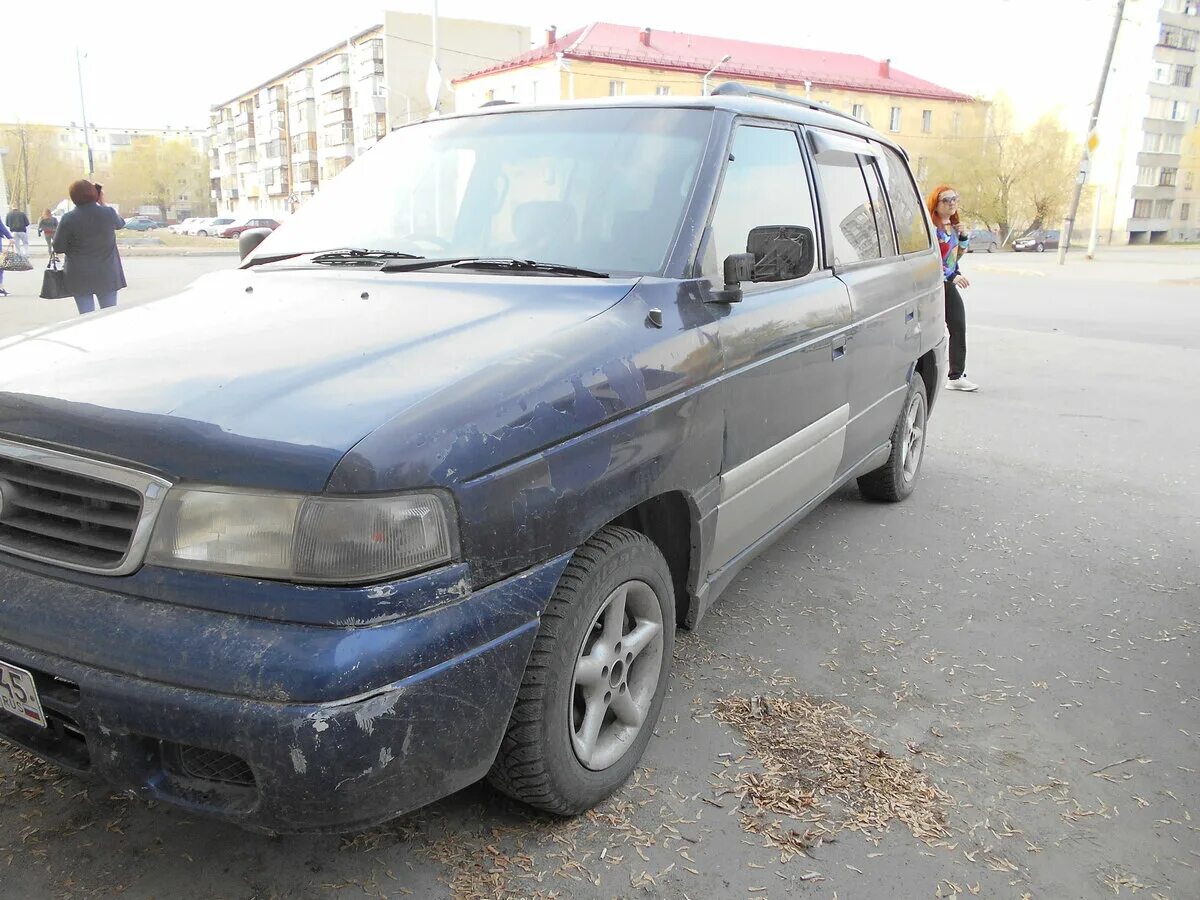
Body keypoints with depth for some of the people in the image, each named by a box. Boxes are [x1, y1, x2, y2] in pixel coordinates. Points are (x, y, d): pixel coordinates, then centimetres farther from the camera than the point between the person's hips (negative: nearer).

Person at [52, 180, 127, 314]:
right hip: (107, 273, 1)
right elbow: (121, 223, 16)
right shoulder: (109, 213, -8)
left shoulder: (68, 219, -11)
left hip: (80, 277, -1)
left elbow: (58, 248, -5)